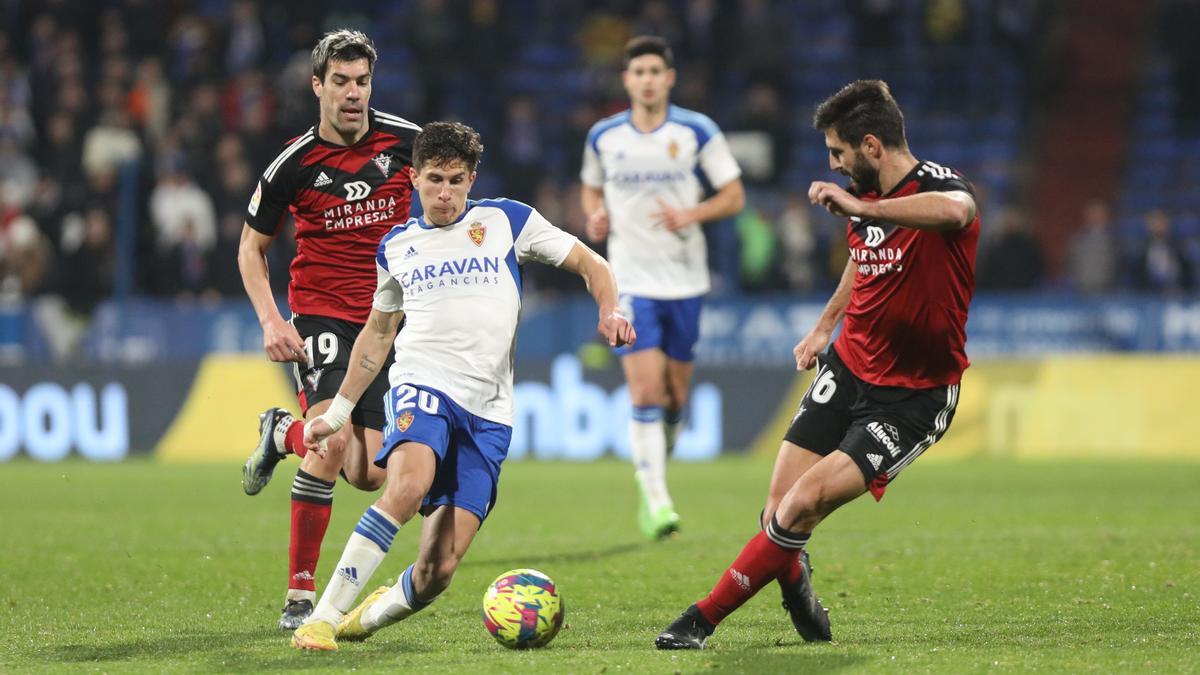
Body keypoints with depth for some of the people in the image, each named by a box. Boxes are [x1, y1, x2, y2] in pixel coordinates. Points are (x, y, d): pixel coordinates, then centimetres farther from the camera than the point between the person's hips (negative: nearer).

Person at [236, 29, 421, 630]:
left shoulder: (404, 141, -3)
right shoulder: (296, 163, -7)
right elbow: (251, 247, 4)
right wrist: (270, 321, -10)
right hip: (321, 314, -3)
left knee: (370, 474, -1)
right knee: (333, 443, -23)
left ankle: (282, 433, 31)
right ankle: (300, 594, -12)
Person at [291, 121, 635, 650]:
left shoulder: (506, 221, 9)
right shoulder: (396, 246, 15)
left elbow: (588, 263, 12)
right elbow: (377, 333, 27)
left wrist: (609, 311, -9)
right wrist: (336, 413, 25)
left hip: (487, 414, 0)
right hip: (423, 385, 0)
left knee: (438, 570, -9)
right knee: (409, 484, -36)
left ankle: (369, 617, 20)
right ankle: (324, 616, -34)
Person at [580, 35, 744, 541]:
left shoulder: (697, 132, -3)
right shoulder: (603, 137, 2)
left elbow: (734, 196, 1)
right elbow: (591, 188, 20)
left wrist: (691, 214, -17)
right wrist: (595, 216, -2)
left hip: (684, 279, 1)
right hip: (631, 278, -1)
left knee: (675, 395, 8)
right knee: (645, 390, -14)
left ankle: (655, 474, 35)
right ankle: (656, 501, -13)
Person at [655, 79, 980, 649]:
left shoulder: (937, 185, -19)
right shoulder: (862, 197, 5)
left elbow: (955, 210, -47)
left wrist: (860, 207, -45)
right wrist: (826, 324, 18)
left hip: (914, 398, -7)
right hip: (848, 368, 7)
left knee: (807, 500, -17)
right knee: (780, 509, -5)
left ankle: (704, 617, -4)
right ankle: (795, 584, 28)